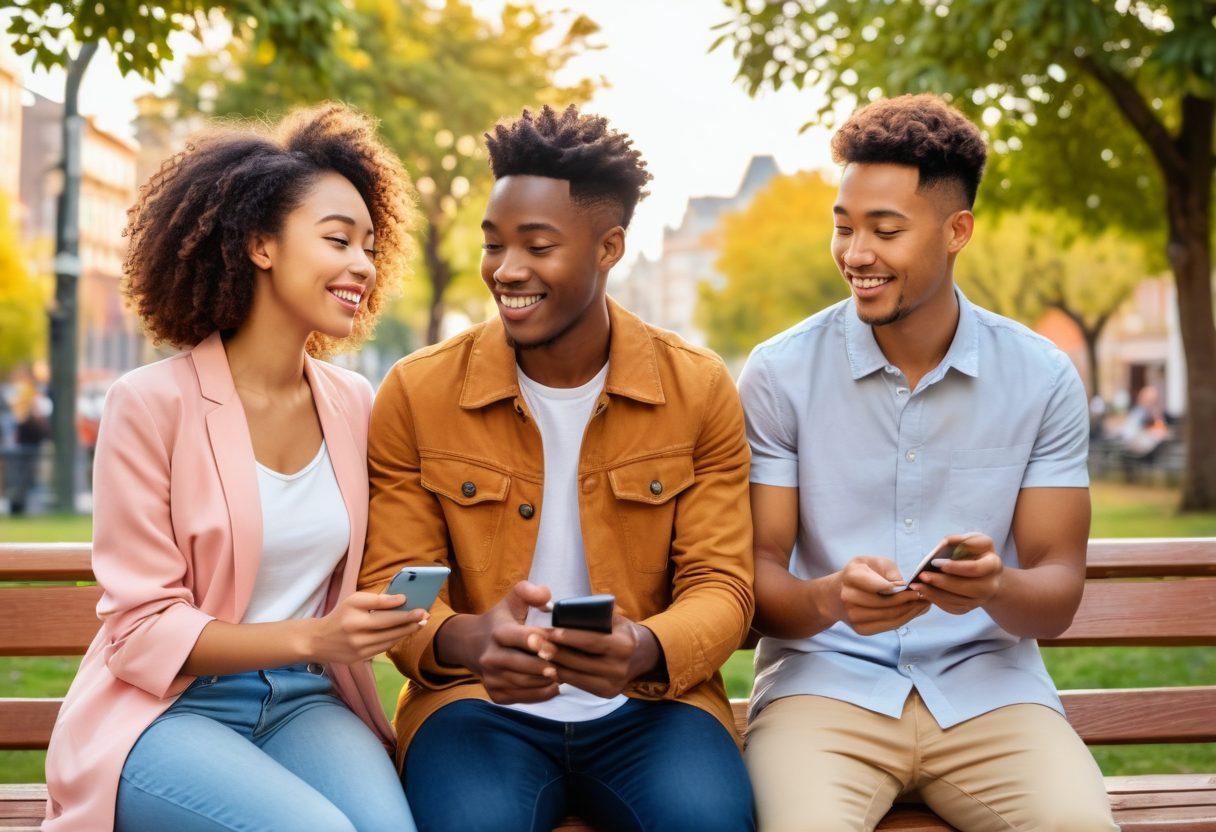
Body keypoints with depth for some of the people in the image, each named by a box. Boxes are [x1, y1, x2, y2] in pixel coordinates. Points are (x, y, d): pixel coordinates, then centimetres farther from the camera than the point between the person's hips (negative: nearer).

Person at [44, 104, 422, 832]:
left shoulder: (356, 407, 5)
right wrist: (309, 637, -21)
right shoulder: (152, 404, -9)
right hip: (167, 710, -3)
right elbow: (144, 629, -9)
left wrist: (378, 623, -6)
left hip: (305, 703, 4)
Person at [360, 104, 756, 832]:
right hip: (477, 700, -1)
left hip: (649, 701, 1)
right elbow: (391, 586, 1)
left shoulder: (700, 391, 1)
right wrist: (467, 639, -24)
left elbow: (720, 582, 0)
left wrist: (645, 649, -25)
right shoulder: (417, 395, 0)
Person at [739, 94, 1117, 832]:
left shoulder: (1043, 378, 1)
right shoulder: (780, 373, -1)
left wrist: (995, 588, -22)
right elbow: (758, 575, -2)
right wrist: (829, 599, -25)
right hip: (828, 680, -1)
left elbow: (1058, 595, 2)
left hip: (988, 685, 2)